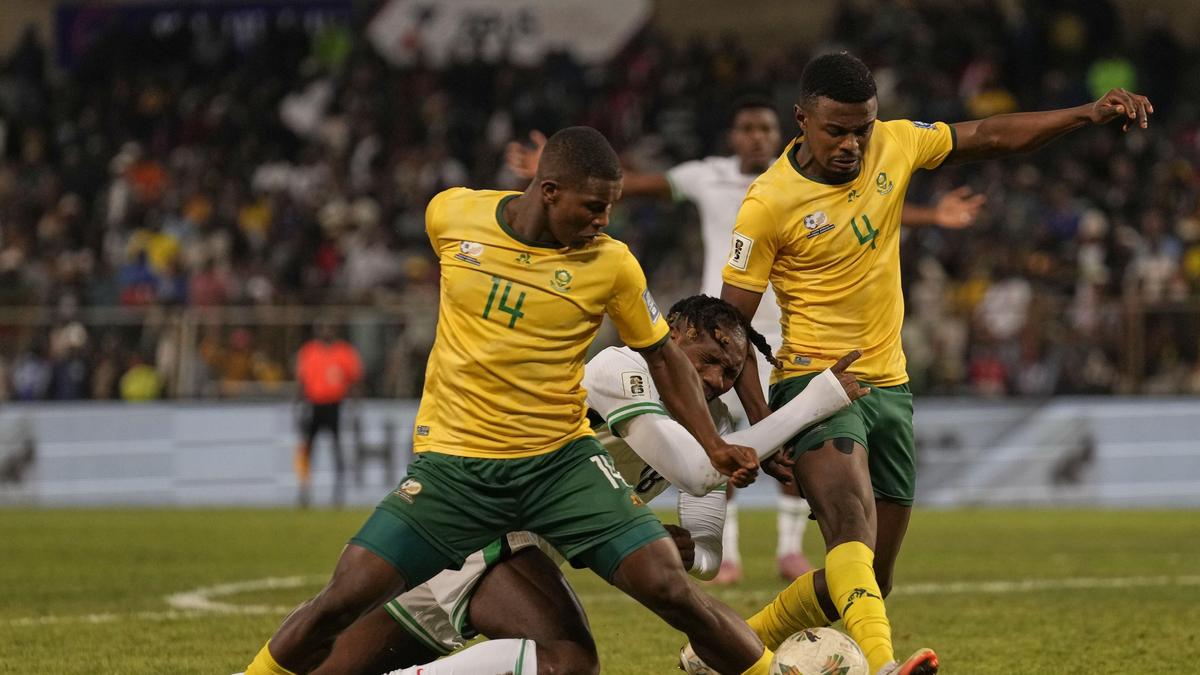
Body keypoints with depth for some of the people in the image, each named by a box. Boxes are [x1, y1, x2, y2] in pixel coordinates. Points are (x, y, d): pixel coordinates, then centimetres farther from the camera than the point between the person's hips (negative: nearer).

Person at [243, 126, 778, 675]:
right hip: (452, 459, 0)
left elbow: (663, 357, 7)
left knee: (670, 589, -14)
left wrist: (714, 446, -4)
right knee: (343, 600, -10)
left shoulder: (611, 264, -7)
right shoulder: (451, 214, -6)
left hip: (561, 459, 0)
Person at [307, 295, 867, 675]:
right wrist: (819, 400, -26)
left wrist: (689, 550, -20)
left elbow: (707, 558, 6)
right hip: (485, 524, -10)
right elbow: (698, 472, -29)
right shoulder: (622, 370, -18)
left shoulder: (712, 425, 8)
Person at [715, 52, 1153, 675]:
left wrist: (1090, 113, 5)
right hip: (814, 383, -6)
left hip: (888, 385, 6)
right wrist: (763, 427, -15)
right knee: (853, 532, -32)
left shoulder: (892, 145, 0)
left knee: (871, 580, 7)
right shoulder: (768, 204, -13)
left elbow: (991, 137, 13)